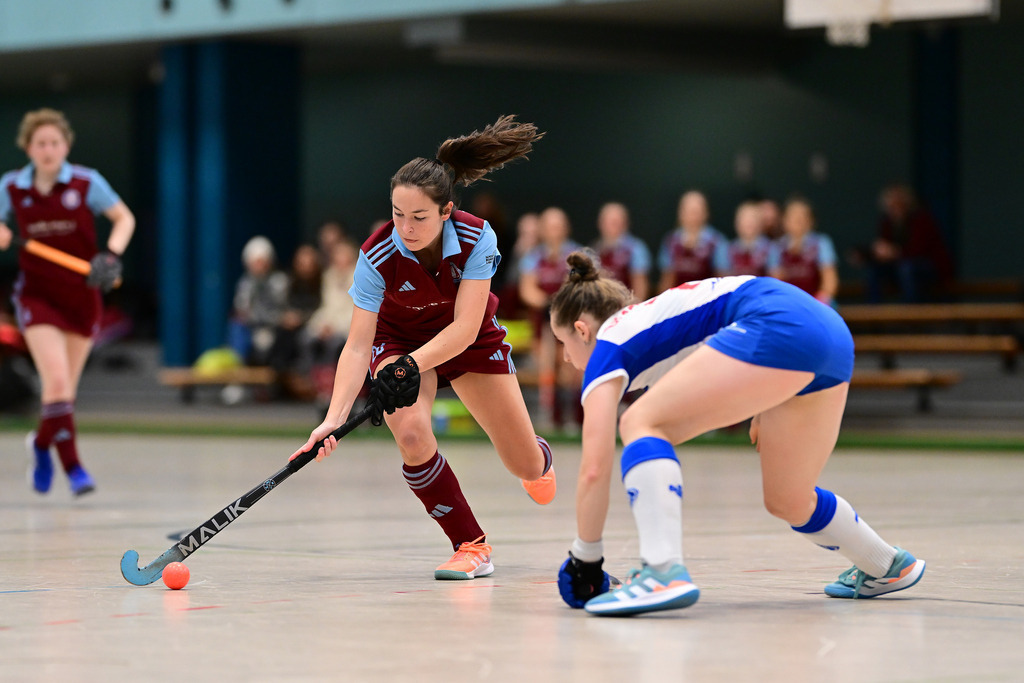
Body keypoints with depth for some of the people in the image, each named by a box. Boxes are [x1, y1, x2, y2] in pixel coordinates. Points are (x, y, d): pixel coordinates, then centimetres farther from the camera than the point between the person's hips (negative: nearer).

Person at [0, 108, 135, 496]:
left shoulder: (86, 183, -7)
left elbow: (125, 219, 0)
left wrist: (111, 254, -17)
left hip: (82, 296, 1)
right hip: (37, 294, -1)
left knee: (66, 389, 9)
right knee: (57, 382, -18)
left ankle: (41, 443, 38)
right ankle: (72, 466, -10)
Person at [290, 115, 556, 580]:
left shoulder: (476, 238, -32)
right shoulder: (377, 255, -32)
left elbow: (465, 328, -35)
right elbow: (358, 345, -32)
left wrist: (411, 367, -50)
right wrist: (334, 417, -44)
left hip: (469, 341, 1)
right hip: (398, 337, -1)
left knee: (528, 467, 6)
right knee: (410, 434, -31)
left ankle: (538, 460, 49)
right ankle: (472, 548, -13)